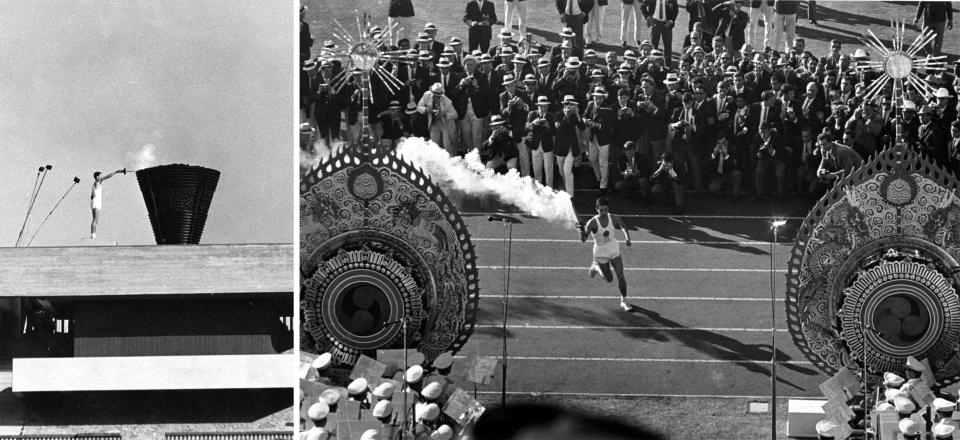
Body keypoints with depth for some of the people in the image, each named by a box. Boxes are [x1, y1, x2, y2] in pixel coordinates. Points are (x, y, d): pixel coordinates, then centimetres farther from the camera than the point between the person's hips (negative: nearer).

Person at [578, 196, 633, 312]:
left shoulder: (614, 219, -14)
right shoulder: (592, 223, -25)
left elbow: (623, 227, 8)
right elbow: (583, 239, -32)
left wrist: (628, 239, -7)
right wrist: (582, 232, -54)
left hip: (614, 250, 3)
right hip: (600, 253, -3)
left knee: (620, 276, -3)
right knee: (609, 279, 10)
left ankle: (623, 301, 13)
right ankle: (595, 267, 38)